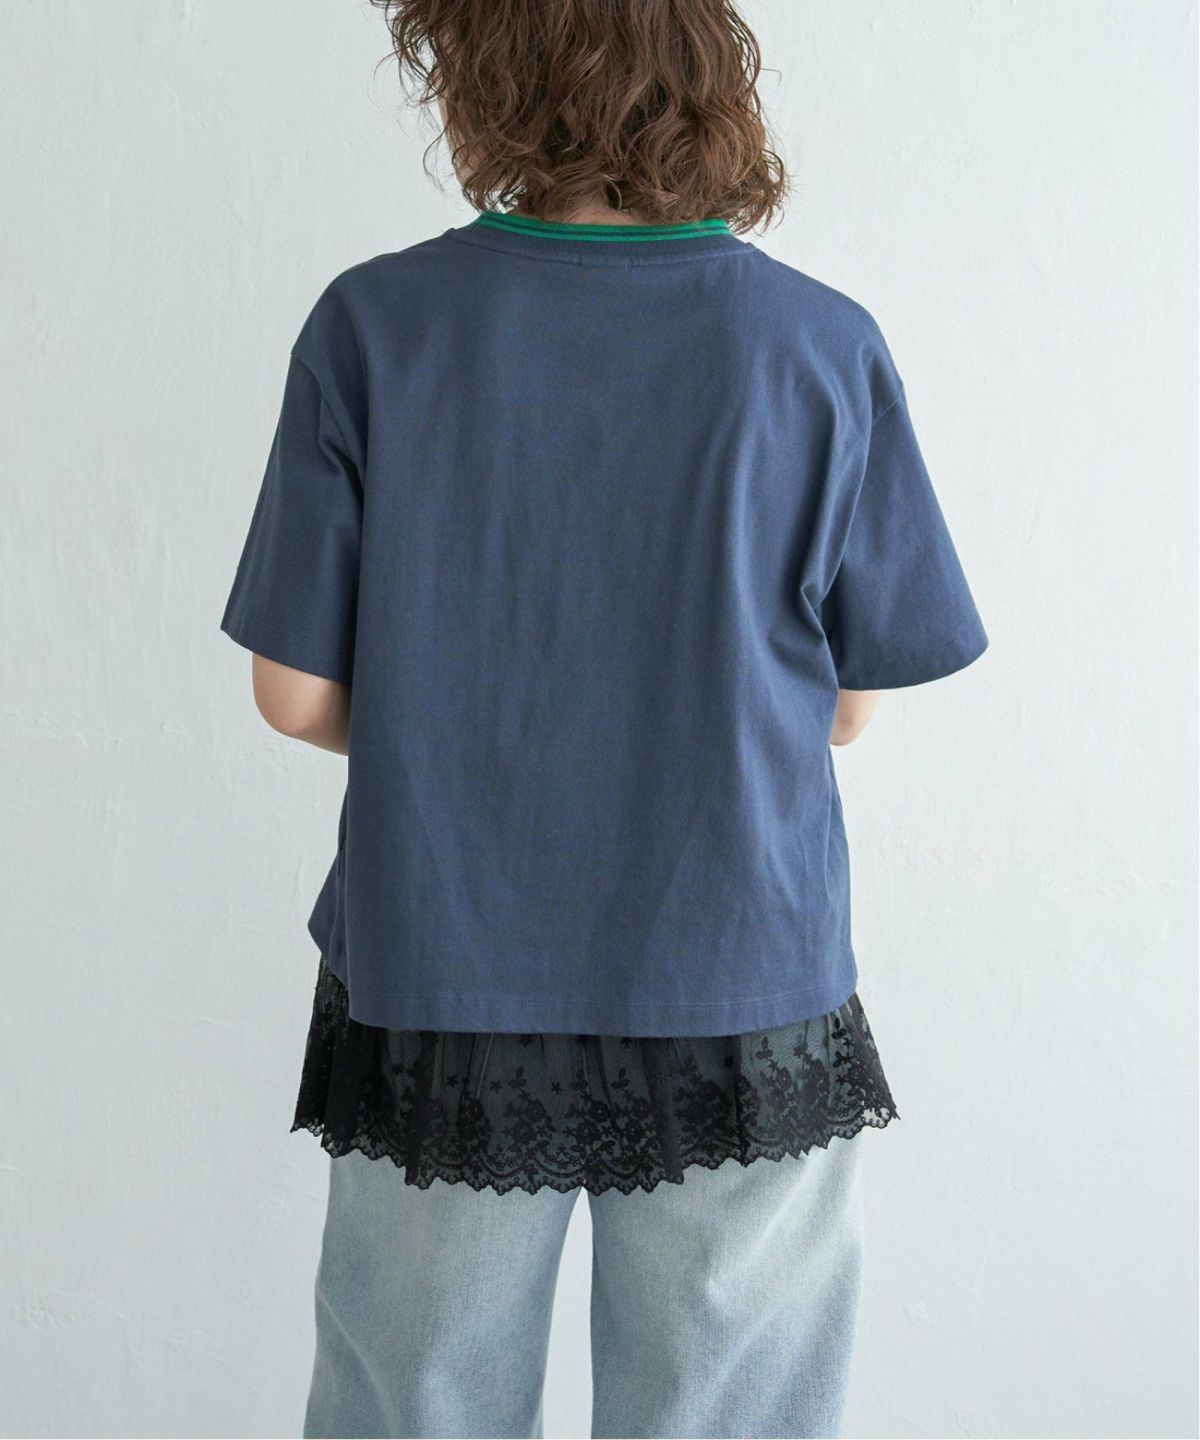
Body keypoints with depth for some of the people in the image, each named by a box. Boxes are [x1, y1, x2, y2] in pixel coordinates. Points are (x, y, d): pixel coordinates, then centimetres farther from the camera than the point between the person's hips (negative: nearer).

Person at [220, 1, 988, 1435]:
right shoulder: (823, 348, -8)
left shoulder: (371, 325, -9)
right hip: (744, 1016, 0)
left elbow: (296, 695, -5)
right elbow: (841, 706, -1)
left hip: (435, 1005, 1)